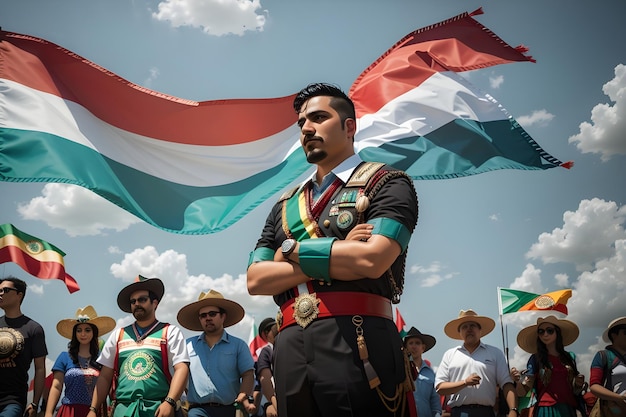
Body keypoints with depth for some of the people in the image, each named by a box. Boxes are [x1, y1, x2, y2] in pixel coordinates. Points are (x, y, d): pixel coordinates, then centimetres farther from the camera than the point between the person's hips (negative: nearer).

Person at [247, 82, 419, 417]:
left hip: (358, 344, -5)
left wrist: (293, 250, -1)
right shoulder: (285, 206, 20)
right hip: (290, 349, 5)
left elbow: (372, 259, -14)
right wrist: (339, 255, -4)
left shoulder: (387, 184, 3)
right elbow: (255, 280, 8)